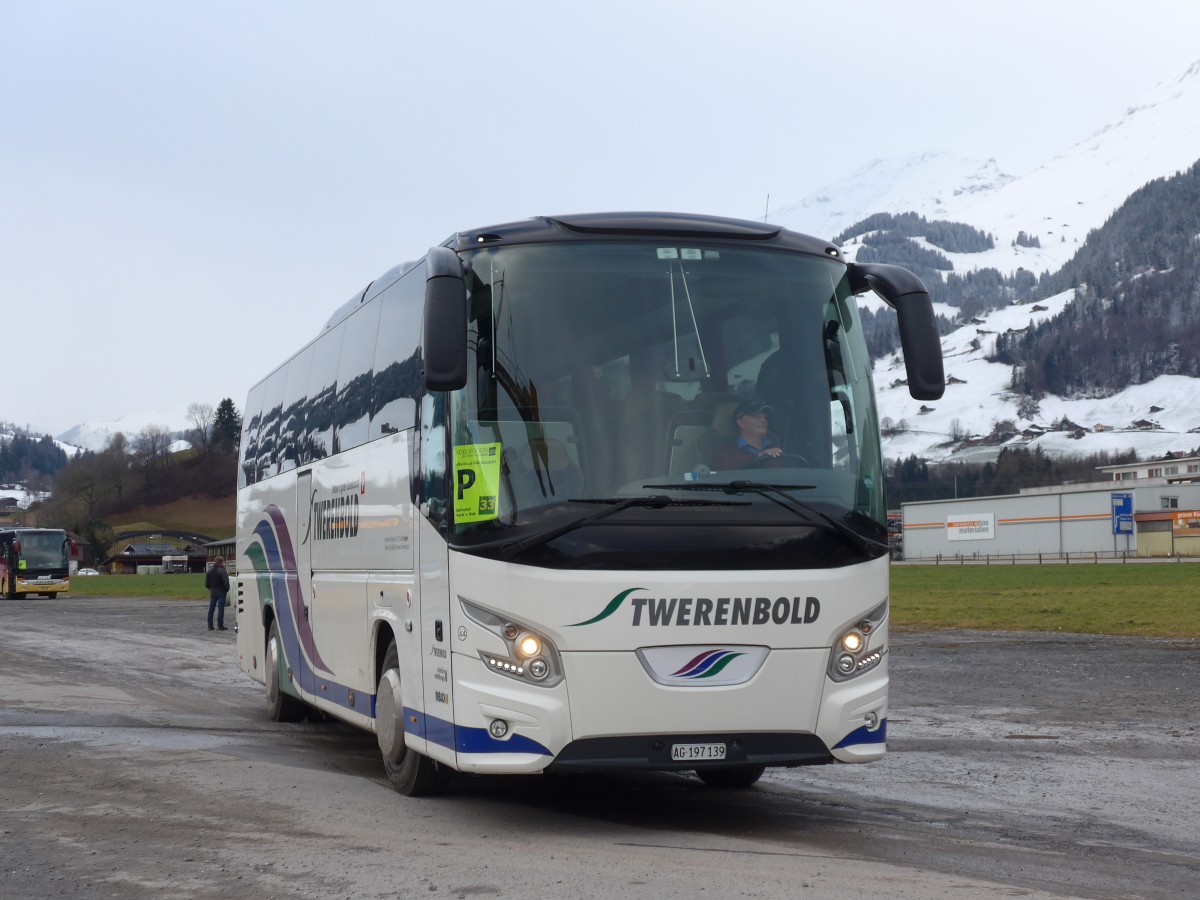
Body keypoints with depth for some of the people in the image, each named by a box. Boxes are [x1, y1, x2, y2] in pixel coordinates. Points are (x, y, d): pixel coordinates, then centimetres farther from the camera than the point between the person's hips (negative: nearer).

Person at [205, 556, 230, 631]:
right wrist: (227, 589, -4)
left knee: (211, 608, 9)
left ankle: (210, 626, 10)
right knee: (220, 608, -2)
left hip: (212, 592, 6)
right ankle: (220, 626, -3)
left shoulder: (210, 571, 8)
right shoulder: (222, 571, -14)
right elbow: (226, 582, -20)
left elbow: (206, 583, 9)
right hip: (221, 592, -6)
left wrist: (210, 589, 17)